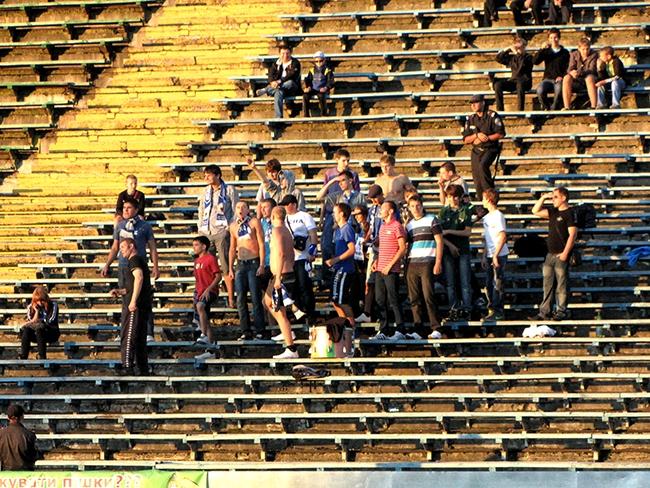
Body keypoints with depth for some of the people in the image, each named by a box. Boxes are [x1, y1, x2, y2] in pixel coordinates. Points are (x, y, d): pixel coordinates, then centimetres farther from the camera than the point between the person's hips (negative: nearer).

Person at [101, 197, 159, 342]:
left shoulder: (144, 226, 2)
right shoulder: (120, 226, 11)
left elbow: (152, 248, 4)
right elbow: (115, 248, 19)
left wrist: (155, 267, -4)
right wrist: (107, 265, 14)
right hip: (123, 267, 4)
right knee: (126, 301, 7)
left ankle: (148, 333, -6)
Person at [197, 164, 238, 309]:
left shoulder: (229, 190, 3)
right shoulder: (206, 191, 17)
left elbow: (236, 212, 1)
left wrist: (230, 228, -8)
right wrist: (200, 229, 12)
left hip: (221, 232, -5)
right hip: (206, 232, 5)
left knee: (225, 266, -8)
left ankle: (231, 299, -8)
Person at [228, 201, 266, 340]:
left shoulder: (254, 222, -2)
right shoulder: (233, 226, 13)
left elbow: (261, 244, -5)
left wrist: (261, 265, -12)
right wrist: (231, 268, 13)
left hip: (254, 263, -4)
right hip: (241, 264, 4)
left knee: (255, 298, -5)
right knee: (240, 299, -2)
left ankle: (259, 330, -1)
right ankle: (246, 330, 2)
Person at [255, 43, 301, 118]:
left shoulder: (295, 63, 1)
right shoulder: (276, 64, 15)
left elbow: (291, 76, -14)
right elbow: (271, 75, 1)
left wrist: (279, 81, -28)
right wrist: (272, 82, -24)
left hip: (292, 87, -2)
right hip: (278, 86, 2)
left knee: (290, 83, -39)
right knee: (278, 92, -36)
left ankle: (264, 90, -37)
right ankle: (278, 117, -45)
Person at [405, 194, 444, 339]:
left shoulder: (431, 220, 4)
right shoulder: (409, 225, 19)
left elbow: (439, 242, 0)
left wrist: (438, 263, -9)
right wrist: (405, 266, 9)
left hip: (427, 263, -5)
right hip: (412, 264, 5)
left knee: (429, 297, -10)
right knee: (414, 299, 1)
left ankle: (436, 329, -8)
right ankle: (418, 330, 3)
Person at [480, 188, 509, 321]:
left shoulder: (498, 216, -12)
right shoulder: (487, 217, 15)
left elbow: (503, 237, -17)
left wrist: (495, 255, -19)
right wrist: (484, 255, 16)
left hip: (499, 255, -9)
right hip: (489, 256, 9)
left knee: (498, 285, -6)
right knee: (489, 284, 10)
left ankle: (498, 311, -3)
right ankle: (491, 310, 16)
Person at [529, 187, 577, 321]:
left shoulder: (569, 213, -10)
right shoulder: (553, 212, 14)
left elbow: (573, 234, -15)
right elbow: (536, 211, 18)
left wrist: (565, 253, -19)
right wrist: (543, 198, 6)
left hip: (561, 255, -8)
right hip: (550, 254, 8)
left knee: (562, 285, -1)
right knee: (548, 284, 8)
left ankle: (561, 311, 5)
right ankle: (545, 312, 11)